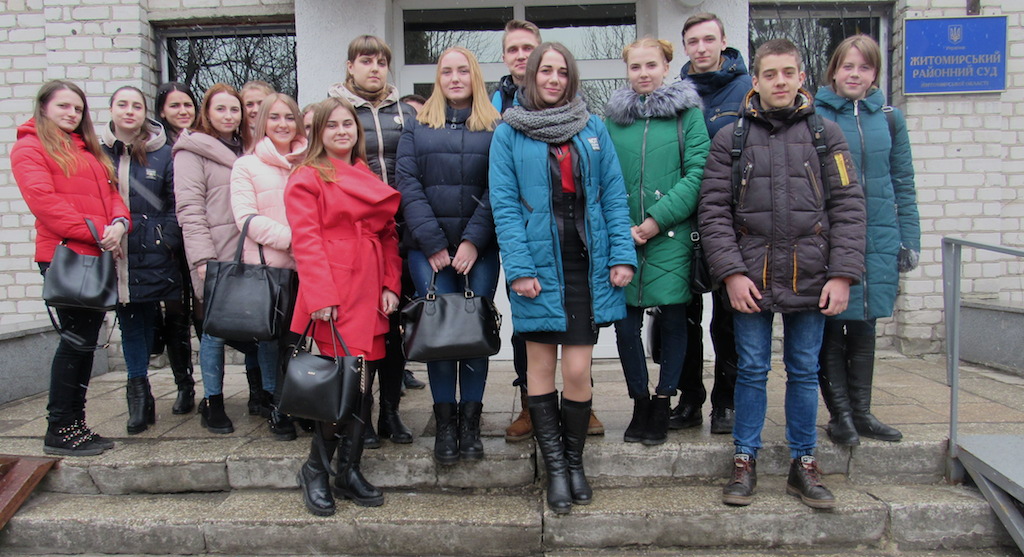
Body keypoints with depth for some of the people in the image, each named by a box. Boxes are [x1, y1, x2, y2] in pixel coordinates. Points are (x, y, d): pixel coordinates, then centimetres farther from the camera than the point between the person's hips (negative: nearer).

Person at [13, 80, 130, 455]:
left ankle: (76, 423, 17)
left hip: (97, 256, 8)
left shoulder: (88, 150, 24)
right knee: (77, 338, -8)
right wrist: (95, 232, -17)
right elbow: (43, 199, -13)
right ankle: (59, 431, 1)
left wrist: (119, 222, -6)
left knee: (86, 340, 9)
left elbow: (110, 192, 16)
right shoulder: (30, 147, 1)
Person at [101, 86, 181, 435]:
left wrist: (166, 241, -7)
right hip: (114, 257, 2)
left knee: (146, 321, 4)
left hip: (154, 257, -2)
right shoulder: (98, 153, 7)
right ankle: (140, 397, 16)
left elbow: (176, 205, 1)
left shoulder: (162, 154, 3)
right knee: (130, 324, 7)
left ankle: (140, 393, 17)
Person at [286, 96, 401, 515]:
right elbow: (305, 240, -8)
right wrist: (321, 296, -17)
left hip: (370, 295, 6)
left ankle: (350, 472, 19)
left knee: (364, 385, 6)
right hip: (333, 298, -6)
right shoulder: (307, 178, 1)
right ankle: (315, 471, 12)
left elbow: (388, 234, 17)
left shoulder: (369, 178, 20)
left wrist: (391, 285, 6)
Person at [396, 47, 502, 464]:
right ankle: (445, 423, 8)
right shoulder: (417, 128, 12)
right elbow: (408, 186, 2)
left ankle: (470, 421, 10)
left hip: (480, 249, 0)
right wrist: (432, 242, -7)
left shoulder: (496, 128, 9)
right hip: (429, 249, 0)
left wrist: (474, 239, -10)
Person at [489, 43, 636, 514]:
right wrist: (518, 268, -12)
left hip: (586, 265, 1)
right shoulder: (508, 134, 4)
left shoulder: (593, 129, 10)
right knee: (541, 366, 6)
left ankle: (575, 461, 21)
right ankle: (555, 467, 19)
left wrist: (622, 255, -4)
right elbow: (504, 205, -3)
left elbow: (613, 194, 6)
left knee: (577, 370, 0)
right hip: (539, 266, -1)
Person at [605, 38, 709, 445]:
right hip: (624, 239, 2)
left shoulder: (688, 113, 4)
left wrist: (657, 220, -13)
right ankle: (639, 403, 20)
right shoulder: (613, 117, 12)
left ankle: (663, 403, 19)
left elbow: (697, 174, -5)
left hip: (672, 236, -2)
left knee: (673, 318, 4)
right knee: (625, 322, 3)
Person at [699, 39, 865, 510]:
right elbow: (712, 210, 0)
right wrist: (731, 272, -9)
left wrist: (842, 274, -5)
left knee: (805, 372, 10)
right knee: (752, 371, 6)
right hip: (751, 277, -1)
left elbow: (847, 206, 3)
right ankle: (745, 462, 20)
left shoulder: (825, 134, 6)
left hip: (810, 278, 1)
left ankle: (803, 464, 24)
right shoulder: (730, 139, 4)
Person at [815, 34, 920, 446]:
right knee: (831, 329, 2)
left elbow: (903, 182, 12)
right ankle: (840, 414, 15)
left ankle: (861, 412, 23)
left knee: (864, 327, 11)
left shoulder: (888, 117, 9)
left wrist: (909, 240, 8)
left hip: (878, 239, 3)